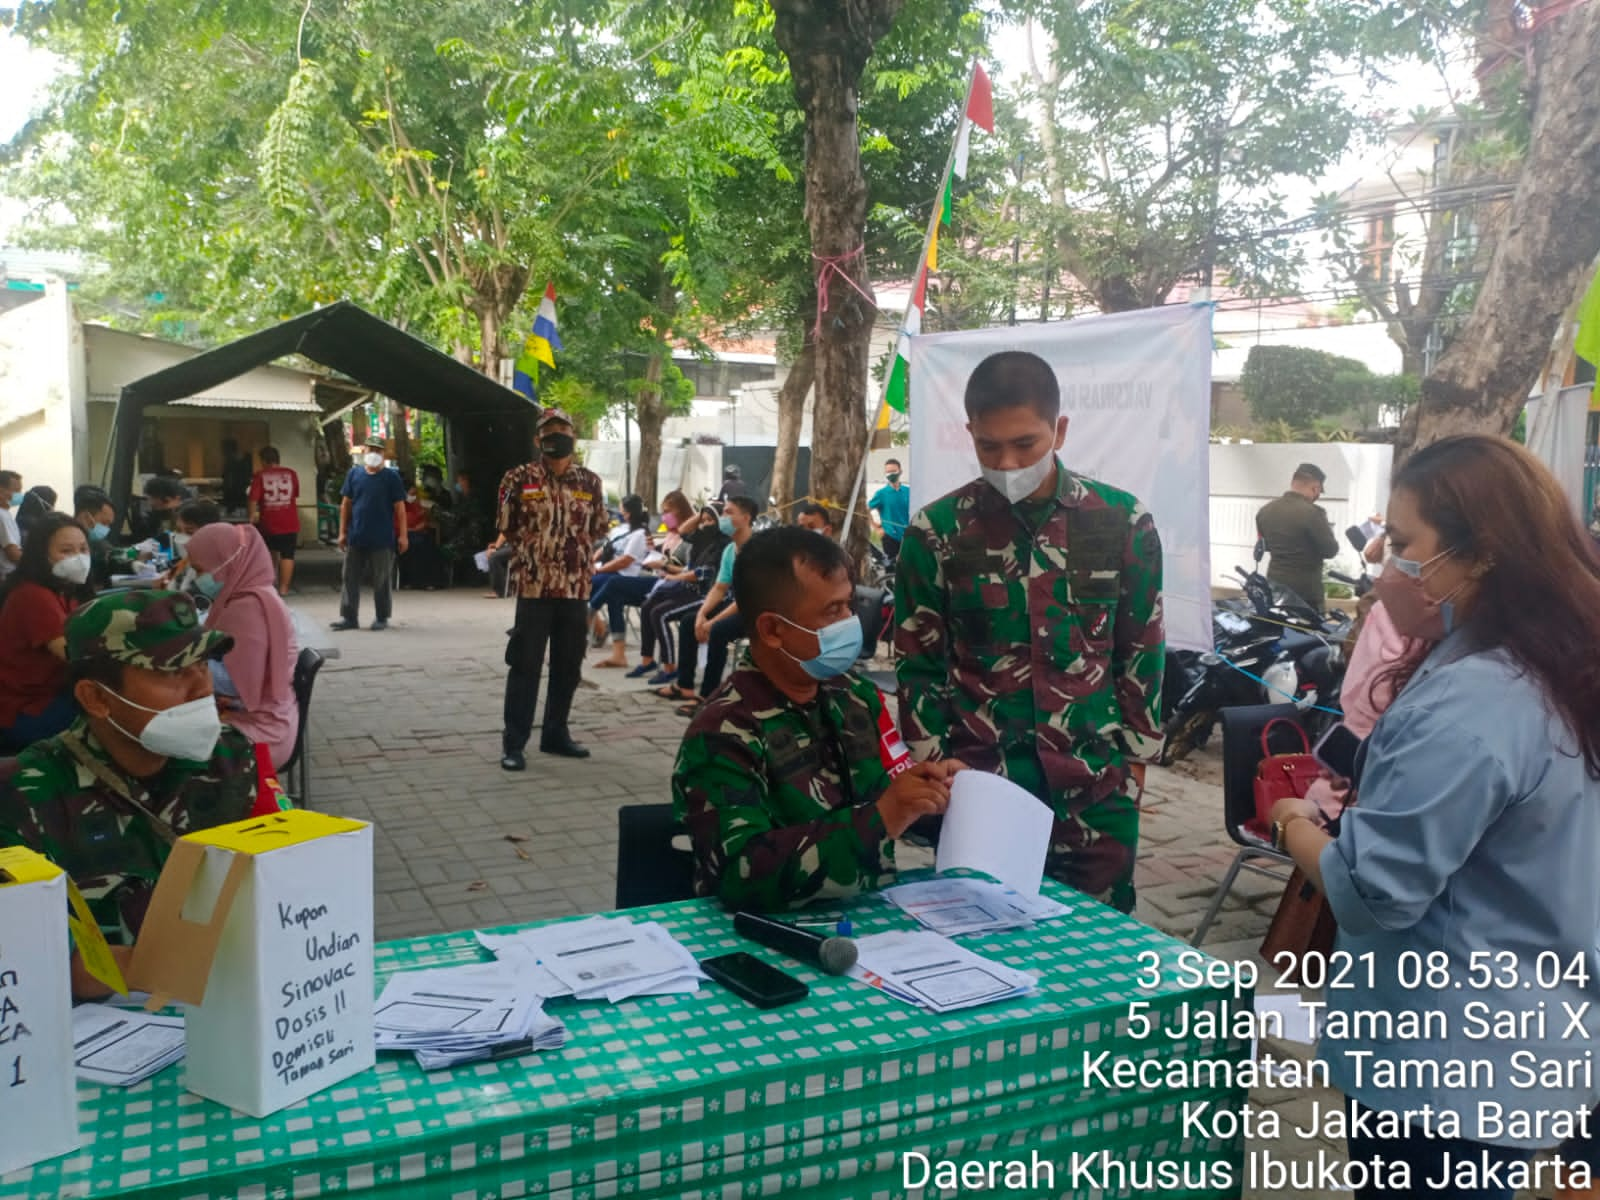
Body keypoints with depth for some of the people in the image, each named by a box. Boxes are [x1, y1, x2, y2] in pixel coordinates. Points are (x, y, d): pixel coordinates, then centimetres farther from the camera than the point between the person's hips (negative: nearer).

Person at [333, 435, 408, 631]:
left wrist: (403, 535, -7)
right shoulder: (354, 473, 6)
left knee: (381, 581, 5)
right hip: (356, 537, 3)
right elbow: (346, 504, 9)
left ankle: (381, 618, 15)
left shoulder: (392, 476, -1)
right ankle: (349, 617, 13)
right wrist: (342, 532, 4)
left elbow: (399, 507, -2)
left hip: (383, 539, -3)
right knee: (350, 578, 5)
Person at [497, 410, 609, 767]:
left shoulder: (590, 482, 7)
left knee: (568, 666, 11)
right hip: (534, 585, -4)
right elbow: (507, 528, 3)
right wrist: (532, 549, 5)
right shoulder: (519, 478, -3)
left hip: (577, 587, 4)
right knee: (525, 665, -3)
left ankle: (555, 734, 24)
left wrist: (577, 550, 7)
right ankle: (513, 743, 2)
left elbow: (599, 527, 16)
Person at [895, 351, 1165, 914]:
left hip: (1095, 784, 1)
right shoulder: (936, 532, -3)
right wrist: (937, 774, -1)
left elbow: (1141, 652, 8)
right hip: (978, 781, 0)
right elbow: (920, 664, 3)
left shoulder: (1123, 523, 0)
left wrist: (1135, 757, 6)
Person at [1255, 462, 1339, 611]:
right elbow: (1331, 550, -11)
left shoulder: (1264, 511, 4)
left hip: (1274, 586, 7)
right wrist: (1327, 531, 7)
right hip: (1306, 590, -6)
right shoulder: (1312, 513, -18)